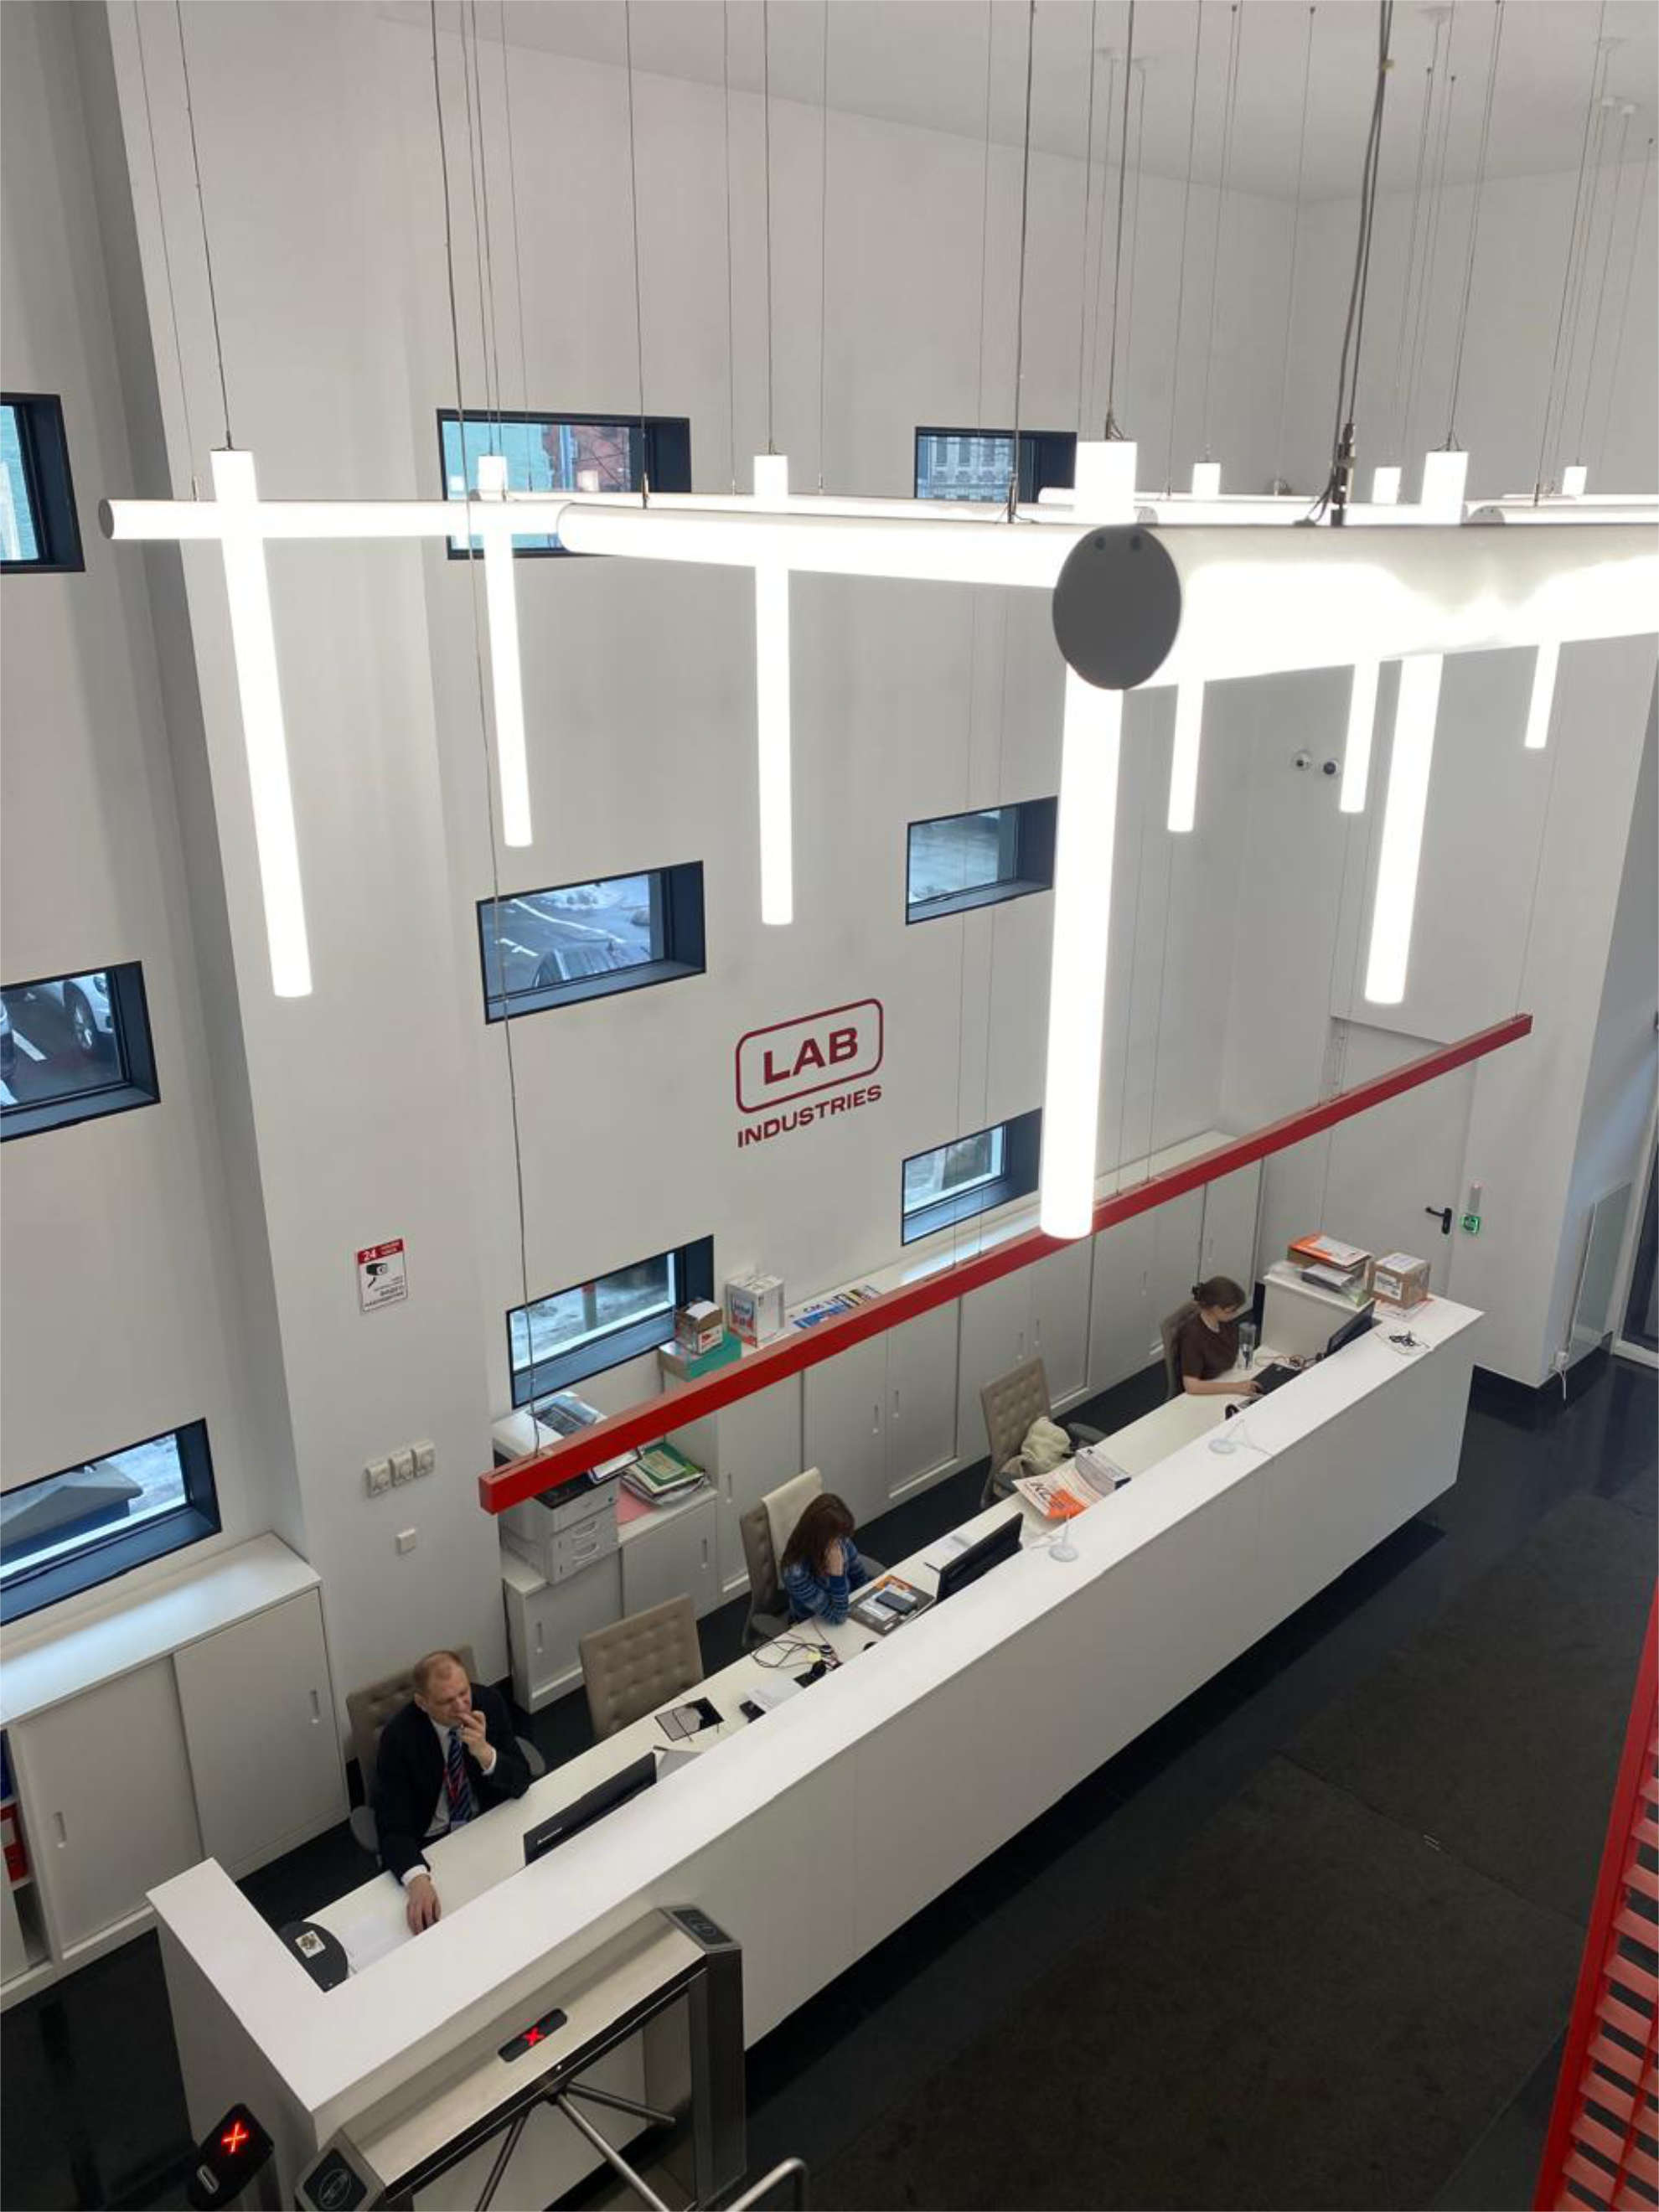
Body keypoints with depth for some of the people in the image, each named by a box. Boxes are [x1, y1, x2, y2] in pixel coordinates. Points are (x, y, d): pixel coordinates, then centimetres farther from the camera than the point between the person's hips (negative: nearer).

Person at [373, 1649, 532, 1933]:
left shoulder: (487, 1702, -15)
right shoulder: (399, 1737, -23)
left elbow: (520, 1783, -11)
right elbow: (393, 1827, -25)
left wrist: (484, 1752, -32)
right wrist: (418, 1879, -44)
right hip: (430, 1843, -3)